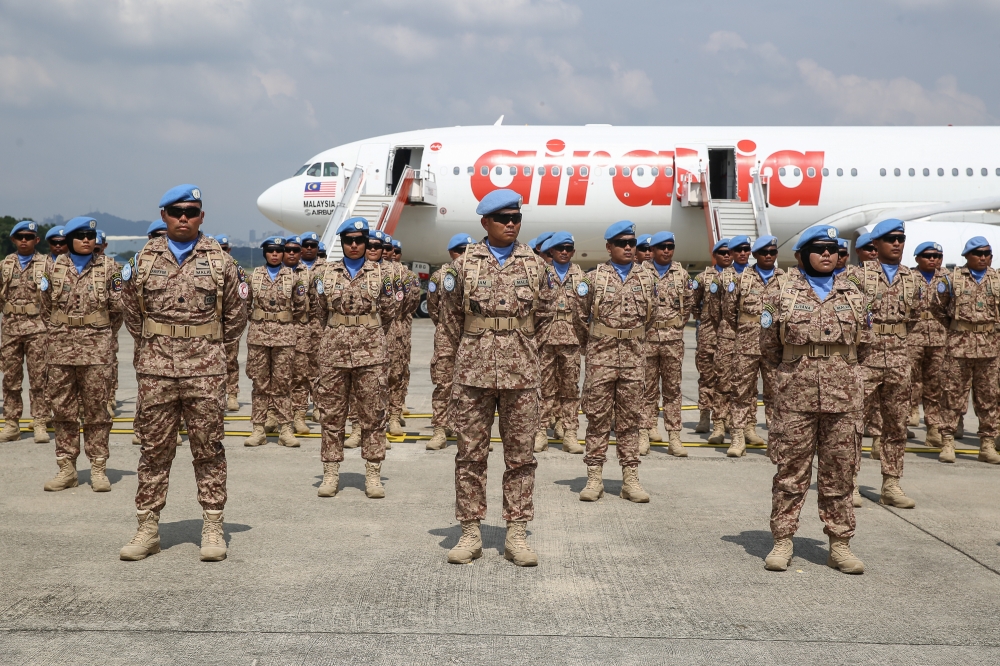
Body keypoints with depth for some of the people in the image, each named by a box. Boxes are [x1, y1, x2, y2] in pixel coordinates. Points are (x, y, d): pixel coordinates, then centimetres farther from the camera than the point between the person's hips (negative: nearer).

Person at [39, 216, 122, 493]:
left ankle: (98, 469, 7)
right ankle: (66, 468, 14)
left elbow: (116, 306, 5)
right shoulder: (56, 266, 8)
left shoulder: (106, 266, 4)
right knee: (62, 407, 6)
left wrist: (121, 285, -10)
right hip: (61, 344, 2)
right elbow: (47, 310, 15)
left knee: (96, 408, 0)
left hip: (96, 345, -2)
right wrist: (44, 291, -3)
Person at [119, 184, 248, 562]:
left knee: (209, 449, 4)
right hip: (155, 370, 2)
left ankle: (213, 528, 11)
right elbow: (132, 313, 17)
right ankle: (147, 528, 14)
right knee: (154, 449, 6)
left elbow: (235, 315, 10)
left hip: (206, 371, -1)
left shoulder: (219, 261, 3)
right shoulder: (145, 260, 7)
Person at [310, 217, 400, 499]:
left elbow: (389, 312, 11)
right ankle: (331, 474, 13)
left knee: (373, 415, 2)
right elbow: (318, 310, 16)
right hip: (334, 352, 1)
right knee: (331, 414, 4)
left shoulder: (381, 274, 5)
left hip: (371, 354, -1)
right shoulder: (325, 273, 7)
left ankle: (373, 475, 9)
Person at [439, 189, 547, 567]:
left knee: (520, 456, 4)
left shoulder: (535, 264, 7)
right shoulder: (464, 264, 3)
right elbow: (451, 315, 11)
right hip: (473, 373, -1)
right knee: (471, 455, 3)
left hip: (522, 375, 1)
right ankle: (470, 532, 13)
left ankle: (516, 533, 12)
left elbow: (540, 313, 15)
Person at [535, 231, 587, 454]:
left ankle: (569, 432, 8)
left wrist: (585, 334, 5)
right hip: (546, 337, -2)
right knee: (545, 386, 0)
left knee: (570, 387, 3)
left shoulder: (579, 275, 12)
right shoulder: (542, 273, 5)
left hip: (571, 338, 2)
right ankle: (541, 431, 5)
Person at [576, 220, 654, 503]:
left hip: (633, 357, 2)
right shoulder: (594, 277, 1)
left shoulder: (647, 278, 8)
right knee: (597, 416, 1)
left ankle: (630, 477, 10)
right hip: (601, 355, -2)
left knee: (630, 418, 6)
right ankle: (595, 477, 6)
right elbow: (582, 314, 9)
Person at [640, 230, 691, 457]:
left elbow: (688, 304, 15)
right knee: (648, 389, 2)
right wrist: (644, 324, 1)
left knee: (673, 389, 5)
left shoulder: (682, 274, 8)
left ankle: (674, 437, 8)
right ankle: (644, 434, 7)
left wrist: (677, 325, 8)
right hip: (647, 337, -2)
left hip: (673, 338, 2)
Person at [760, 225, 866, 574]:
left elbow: (860, 343, 20)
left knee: (840, 473, 6)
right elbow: (769, 347, 9)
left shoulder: (853, 297, 10)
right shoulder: (783, 295, 2)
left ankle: (840, 544, 15)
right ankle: (782, 541, 11)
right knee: (790, 471, 2)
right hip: (795, 398, -2)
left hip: (843, 399, 2)